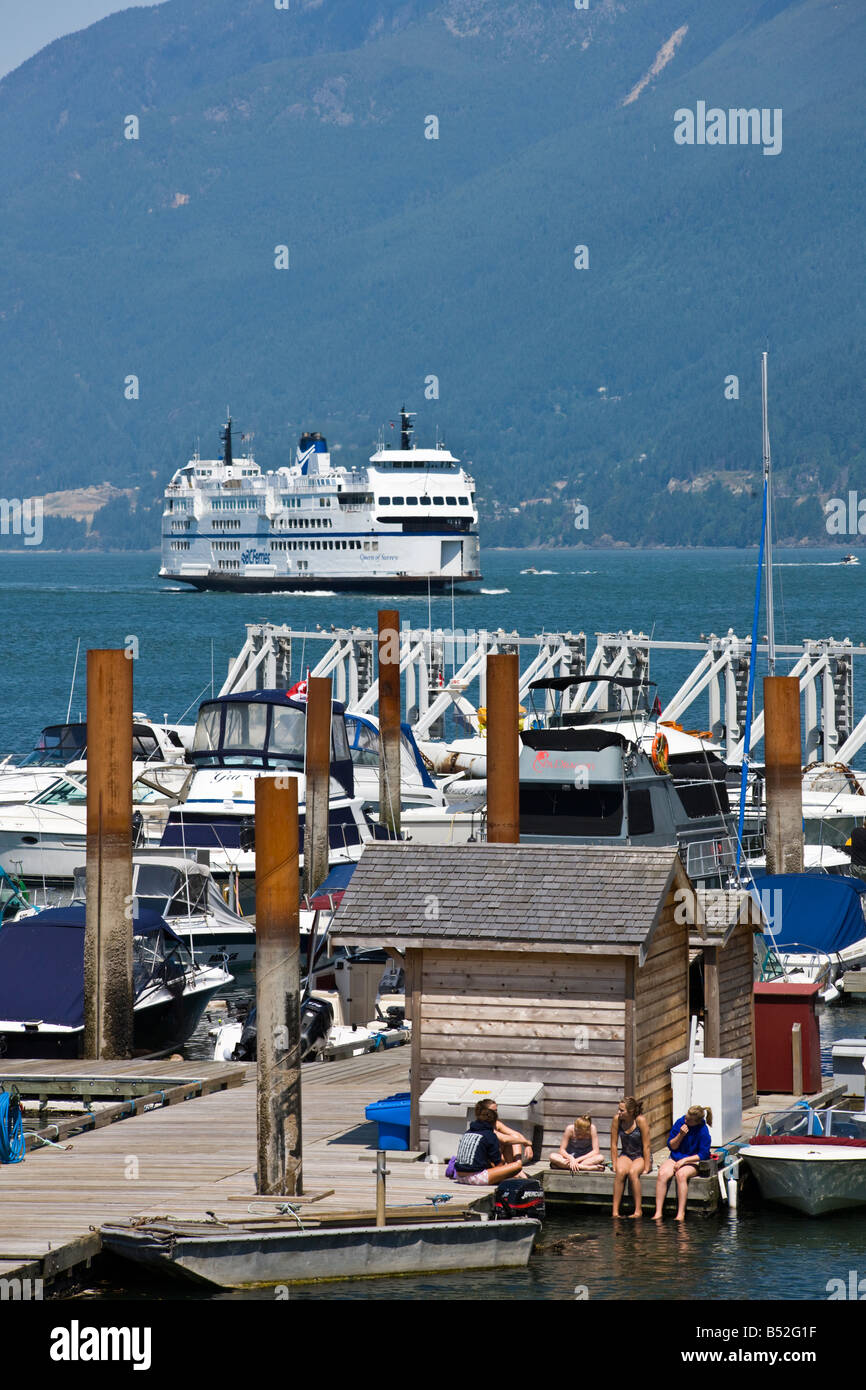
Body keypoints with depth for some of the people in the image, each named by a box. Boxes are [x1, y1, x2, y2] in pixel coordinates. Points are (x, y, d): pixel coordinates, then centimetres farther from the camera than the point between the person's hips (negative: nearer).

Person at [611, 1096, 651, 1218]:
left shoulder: (640, 1121, -18)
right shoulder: (617, 1119, -7)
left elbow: (646, 1146, -15)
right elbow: (613, 1145, -1)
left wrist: (646, 1168, -15)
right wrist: (614, 1165, -5)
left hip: (641, 1156, -3)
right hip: (625, 1155, 3)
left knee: (632, 1172, -34)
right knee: (620, 1172, -30)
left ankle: (638, 1210, -29)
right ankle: (615, 1211, -32)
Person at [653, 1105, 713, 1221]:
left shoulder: (703, 1131, -14)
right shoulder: (680, 1122, -4)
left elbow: (703, 1154, -12)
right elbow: (671, 1145, 2)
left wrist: (684, 1160, -18)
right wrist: (680, 1135, -16)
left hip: (693, 1161, -4)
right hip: (676, 1158, 4)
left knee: (681, 1174, -36)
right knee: (662, 1174, -27)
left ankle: (681, 1214, -33)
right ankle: (658, 1213, -28)